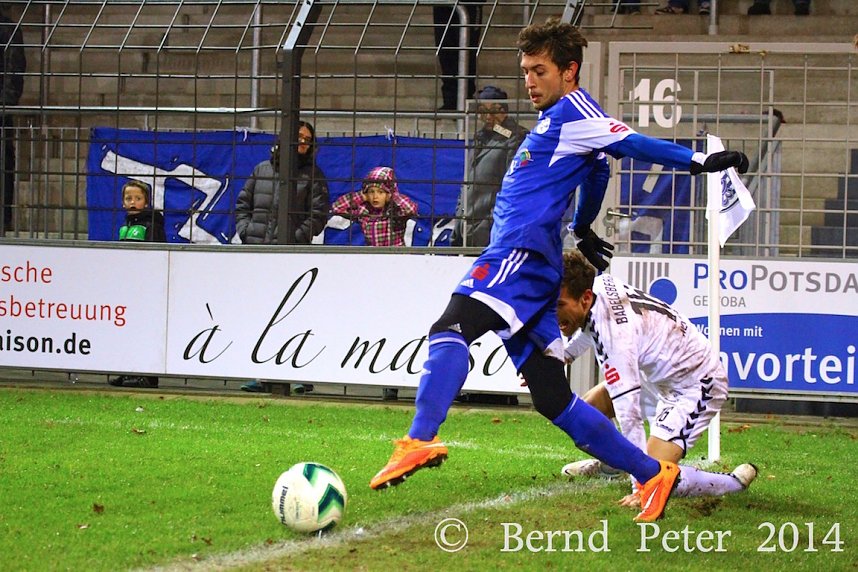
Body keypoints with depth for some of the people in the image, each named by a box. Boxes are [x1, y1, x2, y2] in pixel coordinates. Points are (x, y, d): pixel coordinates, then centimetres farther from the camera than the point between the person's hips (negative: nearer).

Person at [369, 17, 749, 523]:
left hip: (523, 254, -10)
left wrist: (699, 162, -21)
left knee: (450, 330, -31)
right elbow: (598, 170, 42)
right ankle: (653, 474, 11)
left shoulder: (573, 110, -2)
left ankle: (421, 440, -51)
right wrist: (583, 230, 55)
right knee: (554, 400, 8)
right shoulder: (556, 120, 26)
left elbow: (633, 144, -9)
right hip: (515, 258, 10)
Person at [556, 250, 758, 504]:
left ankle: (737, 481, 1)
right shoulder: (599, 284, -10)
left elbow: (629, 415, -37)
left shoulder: (615, 333, -36)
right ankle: (609, 464, 43)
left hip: (696, 386, -10)